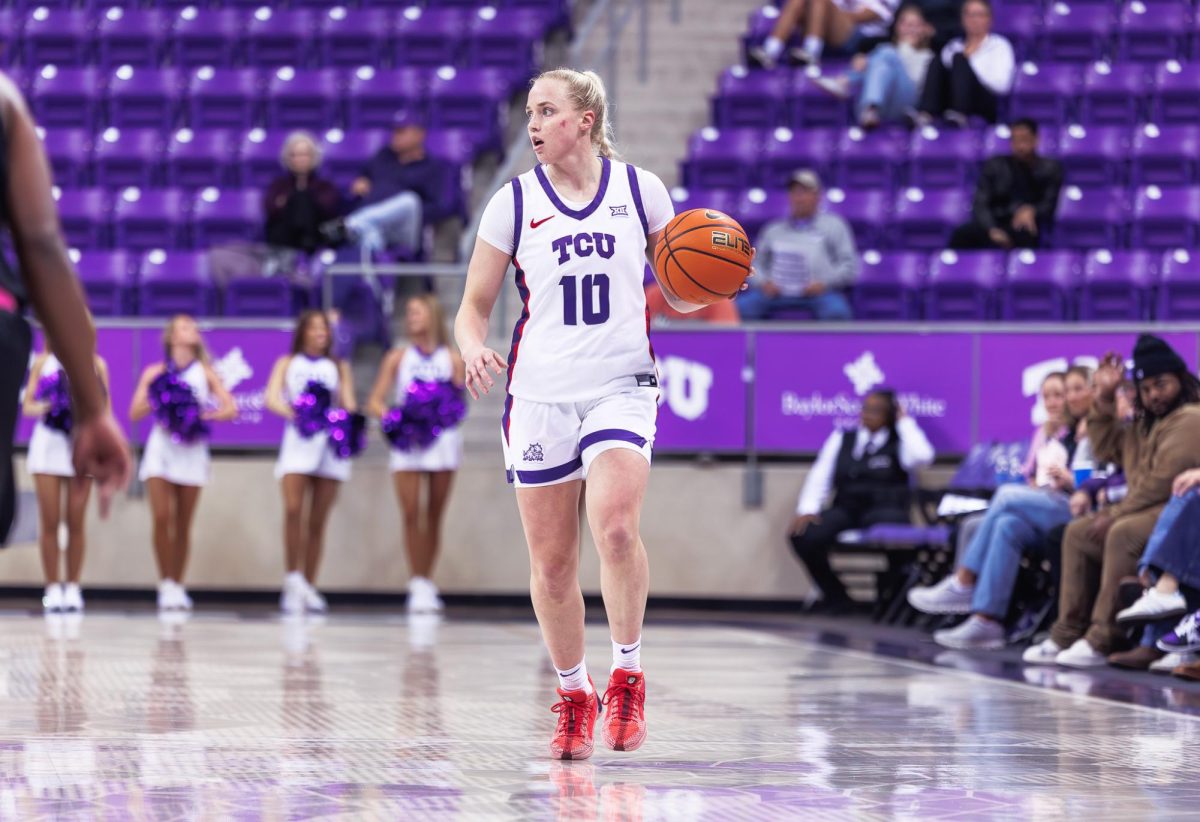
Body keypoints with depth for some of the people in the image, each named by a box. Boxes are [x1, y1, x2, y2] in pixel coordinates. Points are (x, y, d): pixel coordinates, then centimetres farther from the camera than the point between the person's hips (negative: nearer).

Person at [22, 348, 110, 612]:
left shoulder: (96, 364, 7)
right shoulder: (43, 362, 8)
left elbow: (105, 408, 8)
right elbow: (27, 405, 6)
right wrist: (44, 407, -15)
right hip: (48, 441, 0)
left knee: (75, 522, 0)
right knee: (49, 522, -3)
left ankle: (73, 588, 5)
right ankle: (53, 588, 2)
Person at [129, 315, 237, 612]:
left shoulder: (205, 374, 10)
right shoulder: (155, 373, 9)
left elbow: (230, 409, 1)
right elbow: (135, 413, 4)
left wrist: (204, 415, -15)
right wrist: (156, 401, -13)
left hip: (192, 450, 1)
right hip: (161, 446, -1)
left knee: (183, 524, 2)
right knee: (161, 518, -14)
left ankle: (178, 587, 10)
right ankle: (166, 585, -7)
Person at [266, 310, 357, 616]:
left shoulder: (339, 368, 20)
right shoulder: (288, 364, 15)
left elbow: (348, 403, 9)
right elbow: (272, 398, 1)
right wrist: (292, 412, -21)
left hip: (330, 443, 2)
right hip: (298, 441, -2)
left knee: (318, 521, 1)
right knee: (293, 510, -20)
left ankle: (309, 588, 5)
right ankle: (293, 579, -14)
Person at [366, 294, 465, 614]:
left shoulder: (452, 359, 7)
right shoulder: (398, 358, 6)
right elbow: (374, 402, 3)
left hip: (442, 440, 1)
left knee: (435, 515, 4)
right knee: (411, 513, -10)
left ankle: (427, 584, 12)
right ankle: (417, 584, -7)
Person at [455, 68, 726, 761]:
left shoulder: (641, 189, 4)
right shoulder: (514, 202, 5)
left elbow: (678, 294, 12)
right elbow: (475, 307, 9)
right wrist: (474, 347, -13)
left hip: (621, 387, -2)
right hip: (539, 392, 2)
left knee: (616, 528, -24)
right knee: (552, 562, 4)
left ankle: (627, 675, -6)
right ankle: (574, 696, 22)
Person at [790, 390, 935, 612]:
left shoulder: (899, 443, 7)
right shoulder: (842, 439, 17)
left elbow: (922, 457, -15)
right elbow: (820, 475, 11)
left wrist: (904, 421, -2)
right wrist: (808, 509, -7)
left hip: (884, 512, -3)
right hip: (846, 510, 3)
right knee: (805, 536, -23)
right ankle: (836, 597, -1)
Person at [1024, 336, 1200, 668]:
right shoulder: (1145, 424, 21)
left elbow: (1162, 480, -20)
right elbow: (1107, 447, 27)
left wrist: (1116, 515, -15)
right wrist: (1104, 399, 16)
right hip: (1145, 511, 11)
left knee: (1122, 534, -34)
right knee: (1078, 533, 7)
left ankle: (1102, 640, -36)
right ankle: (1068, 634, -1)